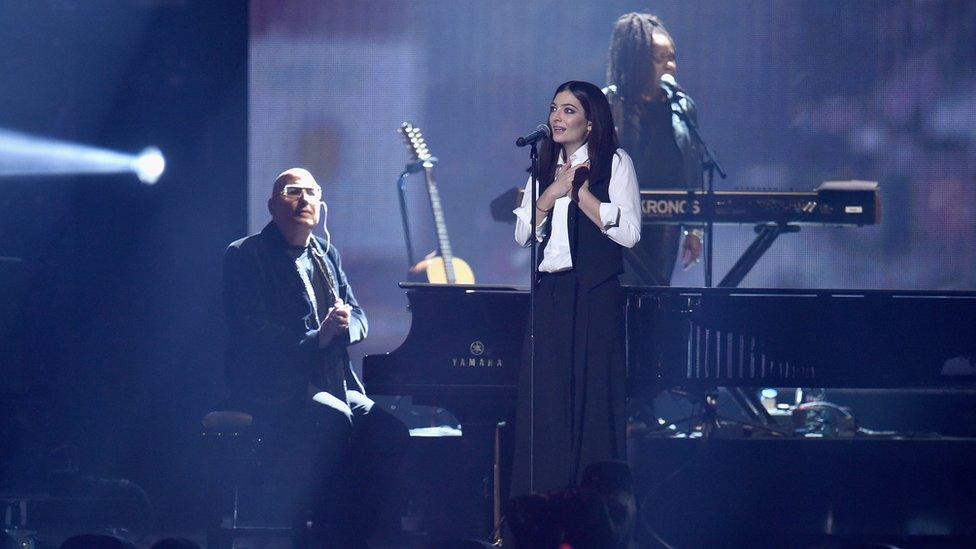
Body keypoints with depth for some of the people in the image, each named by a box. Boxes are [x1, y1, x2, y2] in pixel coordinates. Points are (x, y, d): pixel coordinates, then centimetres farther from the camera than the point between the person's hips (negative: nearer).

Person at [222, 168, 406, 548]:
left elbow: (358, 319, 15)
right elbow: (254, 331, -14)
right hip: (274, 392, -7)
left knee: (389, 429, -18)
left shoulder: (326, 254, 19)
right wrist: (317, 338, -22)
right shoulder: (245, 256, -2)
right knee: (335, 420, -33)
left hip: (334, 385, 7)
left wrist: (345, 325, -11)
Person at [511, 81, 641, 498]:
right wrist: (552, 193, -4)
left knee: (593, 396, -5)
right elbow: (522, 234, 11)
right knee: (544, 401, 0)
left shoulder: (615, 163, 1)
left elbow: (628, 232, -9)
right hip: (549, 292, 5)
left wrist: (580, 192, -8)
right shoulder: (545, 167, 17)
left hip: (594, 294, -5)